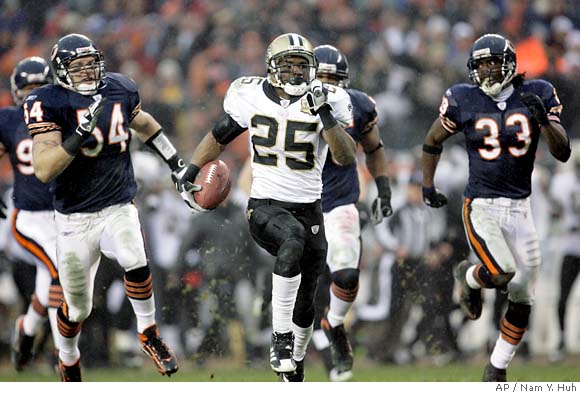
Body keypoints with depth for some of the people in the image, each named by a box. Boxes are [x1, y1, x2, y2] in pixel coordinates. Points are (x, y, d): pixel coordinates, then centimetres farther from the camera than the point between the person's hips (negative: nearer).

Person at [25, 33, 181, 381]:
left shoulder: (120, 89, -2)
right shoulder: (49, 103, -15)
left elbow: (141, 122, 22)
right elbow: (43, 170, -24)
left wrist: (177, 163, 23)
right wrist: (80, 136, -36)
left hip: (119, 206, 2)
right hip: (75, 216, -2)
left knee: (136, 263, -28)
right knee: (78, 307, 7)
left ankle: (149, 334, -4)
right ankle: (68, 359, 38)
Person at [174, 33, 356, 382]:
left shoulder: (326, 101, -6)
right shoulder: (252, 97, -1)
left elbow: (347, 158, -17)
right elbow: (220, 135, 16)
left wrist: (326, 117, -28)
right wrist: (190, 173, 13)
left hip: (308, 208, 2)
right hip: (265, 206, -2)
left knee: (304, 306, 12)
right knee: (293, 237, -37)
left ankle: (294, 366, 38)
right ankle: (281, 336, -32)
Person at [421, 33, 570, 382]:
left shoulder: (536, 95, -1)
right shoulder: (464, 100, -3)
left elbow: (563, 153, -5)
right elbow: (433, 142, 14)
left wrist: (543, 118, -20)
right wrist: (427, 185, 13)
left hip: (520, 207, 3)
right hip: (481, 206, -3)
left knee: (522, 297, 5)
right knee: (501, 273, -26)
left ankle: (497, 369, 23)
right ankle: (469, 277, 11)